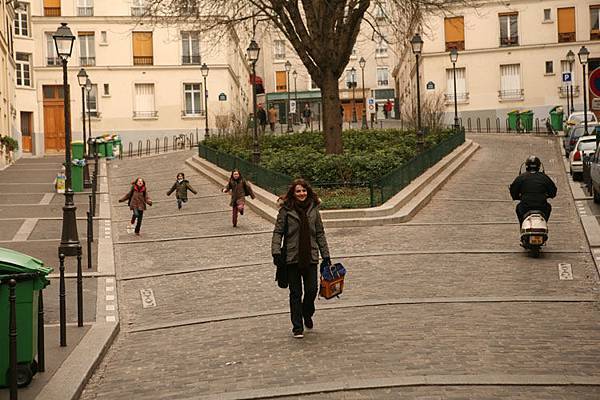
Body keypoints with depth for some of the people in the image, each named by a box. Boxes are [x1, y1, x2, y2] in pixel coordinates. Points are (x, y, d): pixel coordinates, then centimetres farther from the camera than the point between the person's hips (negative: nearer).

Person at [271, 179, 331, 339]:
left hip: (310, 257, 2)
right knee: (295, 293, 3)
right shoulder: (286, 210, -3)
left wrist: (326, 255, 9)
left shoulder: (313, 210, 7)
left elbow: (320, 234, 11)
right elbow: (278, 232, -3)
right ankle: (297, 327, 11)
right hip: (292, 258, -2)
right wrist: (276, 251, -15)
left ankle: (307, 315, 31)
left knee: (312, 290, 0)